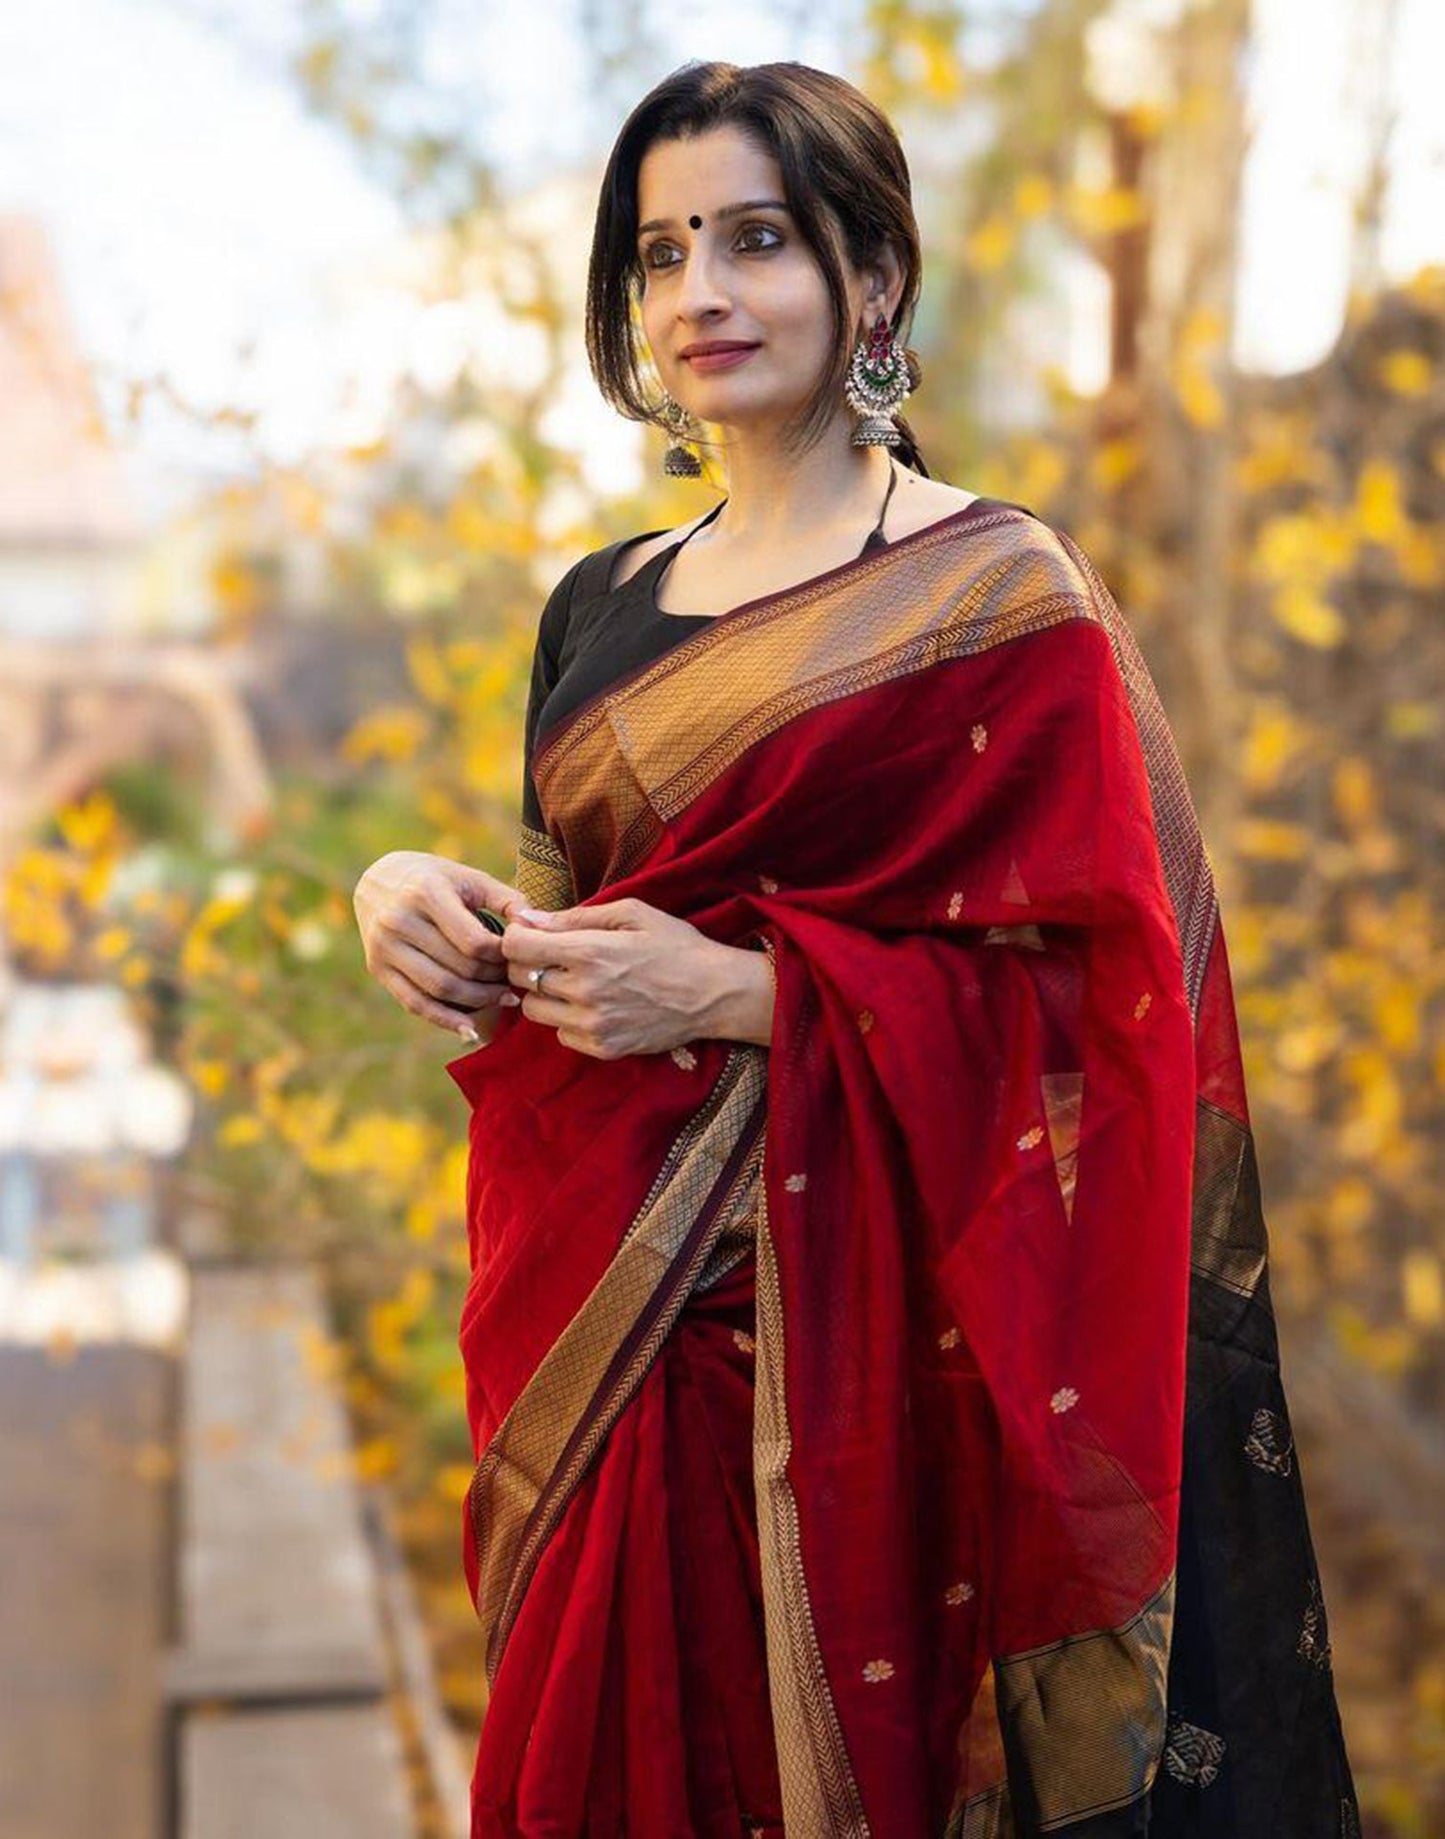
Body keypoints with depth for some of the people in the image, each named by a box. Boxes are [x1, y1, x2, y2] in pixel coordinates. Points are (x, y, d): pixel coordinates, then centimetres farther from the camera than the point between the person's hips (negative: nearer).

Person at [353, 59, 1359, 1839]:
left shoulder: (998, 601, -8)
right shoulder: (604, 607, 11)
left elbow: (1087, 999, -13)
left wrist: (739, 993, -19)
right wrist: (426, 894, -2)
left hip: (856, 1324, -6)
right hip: (613, 1310, 6)